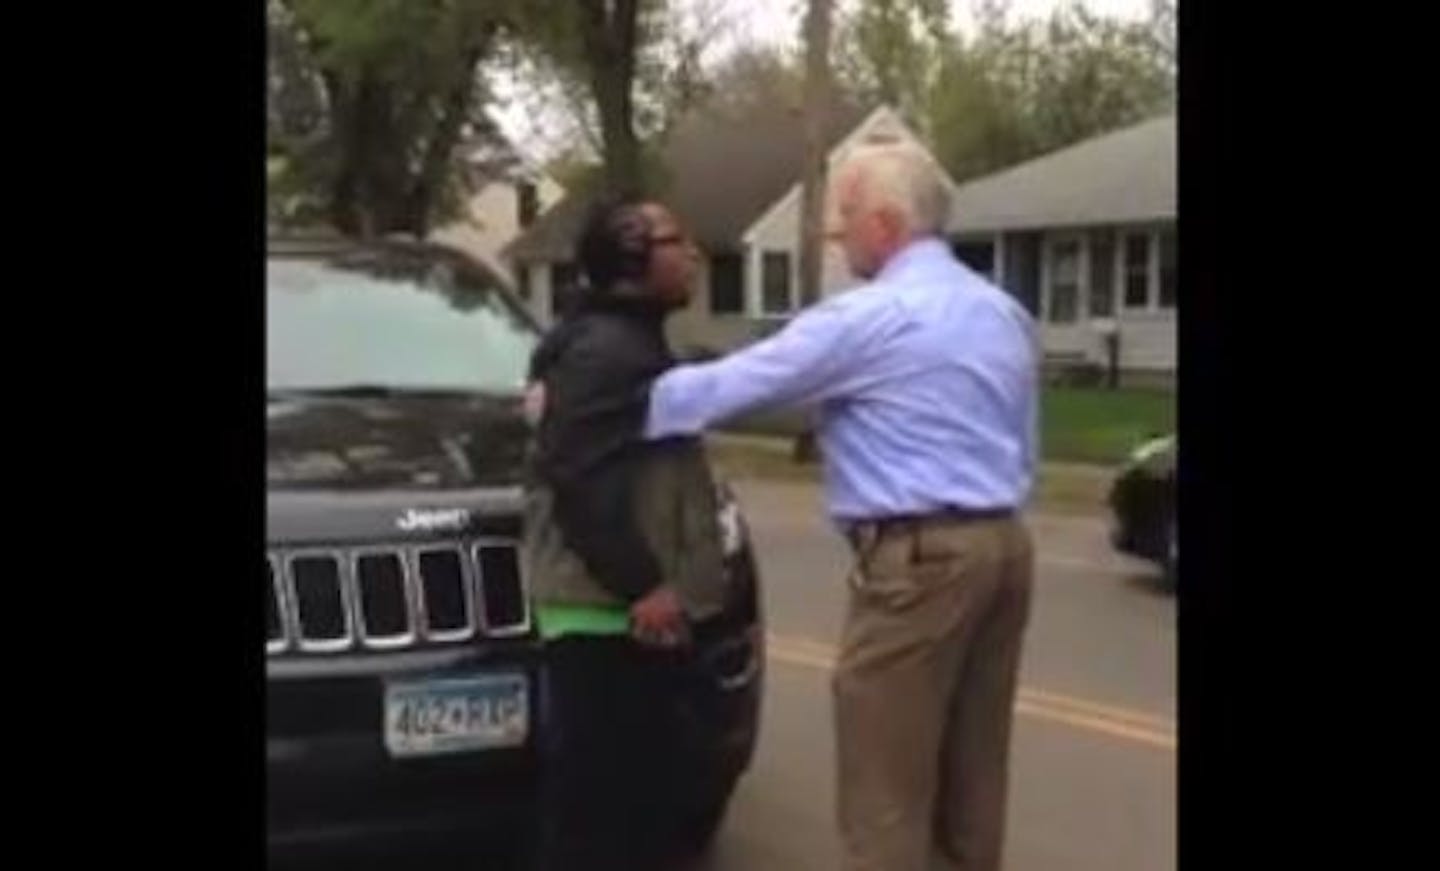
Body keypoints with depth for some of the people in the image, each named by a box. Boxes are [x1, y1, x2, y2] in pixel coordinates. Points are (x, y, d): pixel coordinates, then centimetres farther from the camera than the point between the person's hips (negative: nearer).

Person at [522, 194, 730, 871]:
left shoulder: (630, 342, 19)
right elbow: (581, 480, -23)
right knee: (597, 795, -5)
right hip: (608, 612, -11)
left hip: (625, 607, 11)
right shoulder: (603, 349, -14)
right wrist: (641, 583, -22)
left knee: (638, 788, 17)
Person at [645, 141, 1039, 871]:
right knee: (970, 775, 14)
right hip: (1001, 543, 9)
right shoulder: (1004, 313, 15)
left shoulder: (866, 318, -12)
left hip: (919, 557, -9)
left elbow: (726, 385, -10)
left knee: (887, 790, -3)